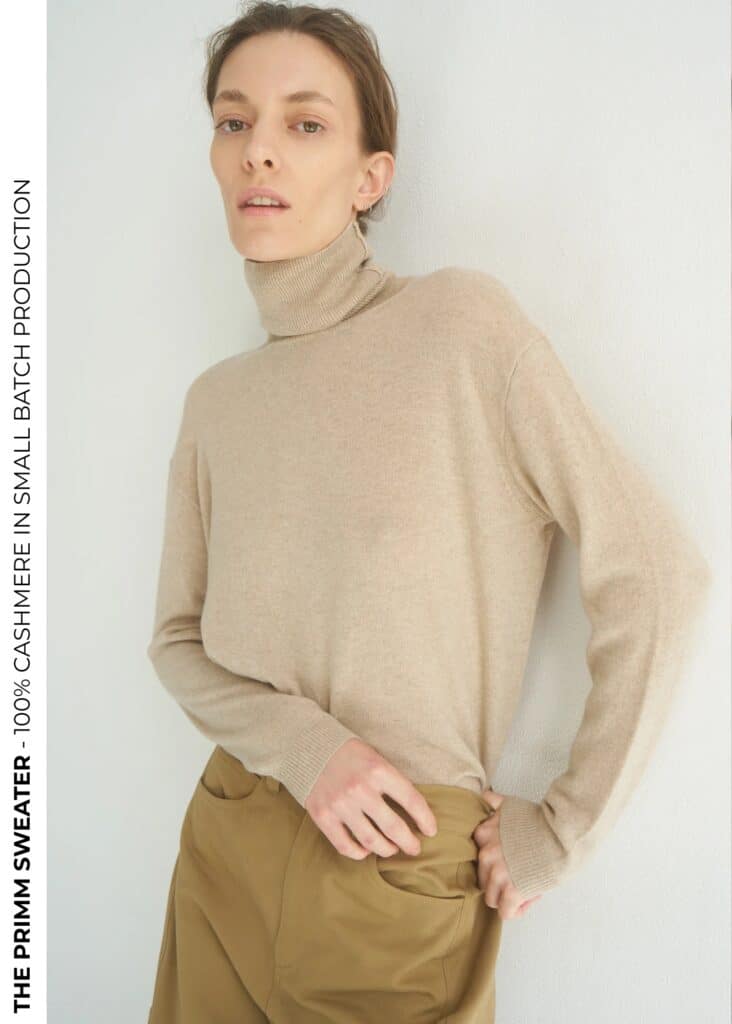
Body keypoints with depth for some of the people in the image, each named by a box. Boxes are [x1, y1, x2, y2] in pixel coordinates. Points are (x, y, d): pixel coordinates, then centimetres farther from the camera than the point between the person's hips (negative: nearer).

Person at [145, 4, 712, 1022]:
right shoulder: (216, 400, 3)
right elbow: (178, 639, 6)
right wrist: (297, 741, -13)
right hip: (226, 854, 5)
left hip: (406, 877, -4)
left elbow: (656, 577, -14)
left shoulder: (460, 323, -13)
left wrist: (563, 827, -8)